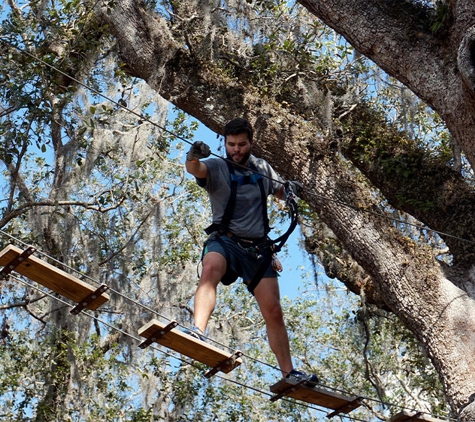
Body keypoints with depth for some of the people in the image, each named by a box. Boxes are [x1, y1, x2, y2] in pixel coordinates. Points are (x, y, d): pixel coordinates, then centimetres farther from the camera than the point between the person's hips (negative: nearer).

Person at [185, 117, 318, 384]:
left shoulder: (263, 169, 14)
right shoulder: (217, 167, 0)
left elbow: (281, 192, 30)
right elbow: (196, 170, -21)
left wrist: (290, 188, 5)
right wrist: (193, 157, -46)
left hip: (257, 248, 4)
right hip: (225, 240, -4)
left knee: (273, 312, 1)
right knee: (211, 269, -38)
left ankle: (289, 372, 10)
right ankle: (198, 331, -52)